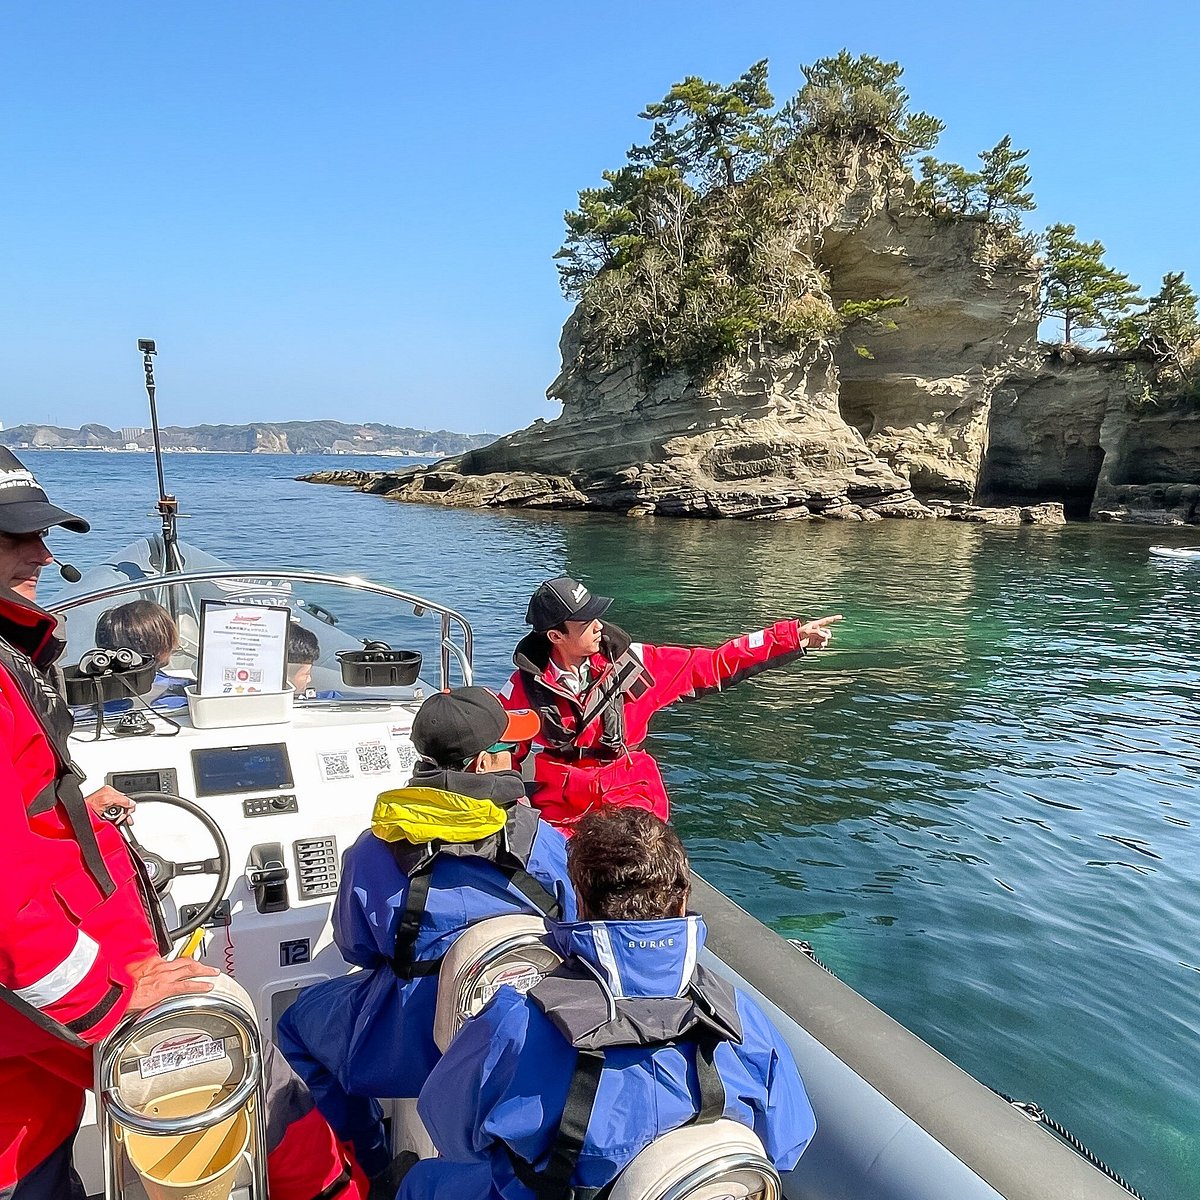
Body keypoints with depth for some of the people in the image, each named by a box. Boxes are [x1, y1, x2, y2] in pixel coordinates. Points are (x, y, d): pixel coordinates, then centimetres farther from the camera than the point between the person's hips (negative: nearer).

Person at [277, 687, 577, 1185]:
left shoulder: (371, 851, -5)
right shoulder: (545, 841, -5)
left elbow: (356, 950, 9)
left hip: (411, 1054, -1)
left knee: (298, 1021, 25)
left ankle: (370, 1166, 33)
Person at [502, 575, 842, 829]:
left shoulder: (629, 662, -7)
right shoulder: (527, 683, -7)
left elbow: (712, 666, -5)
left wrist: (793, 637, -8)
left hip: (631, 804, 0)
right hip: (559, 814, 0)